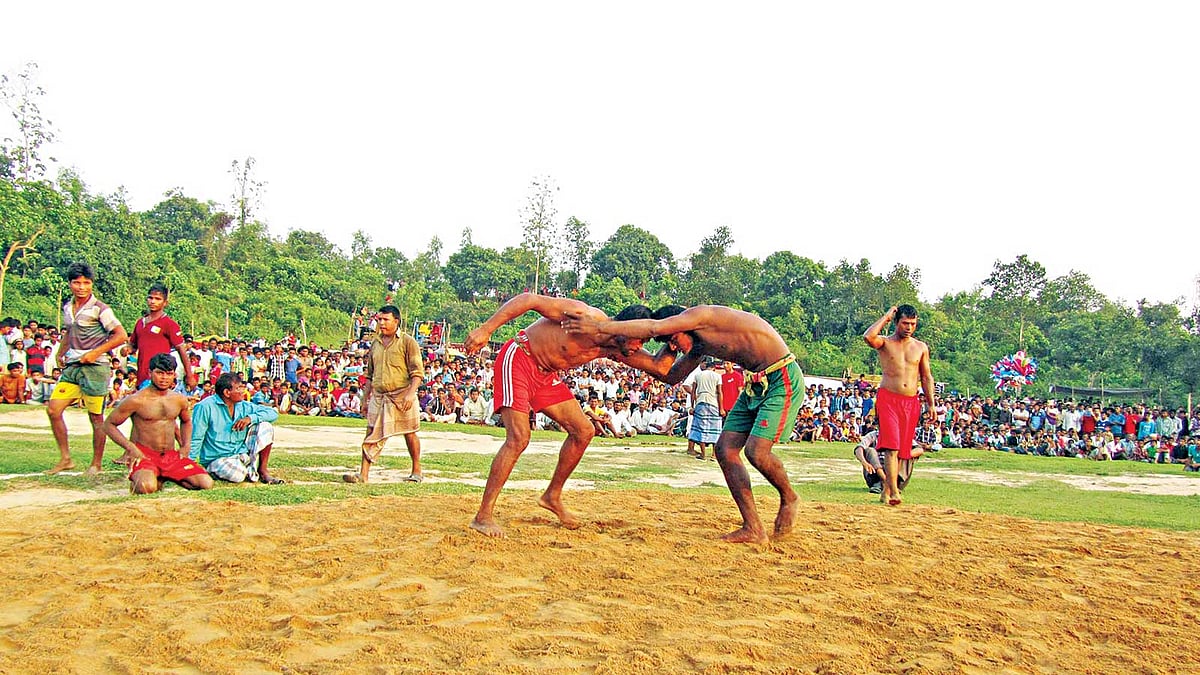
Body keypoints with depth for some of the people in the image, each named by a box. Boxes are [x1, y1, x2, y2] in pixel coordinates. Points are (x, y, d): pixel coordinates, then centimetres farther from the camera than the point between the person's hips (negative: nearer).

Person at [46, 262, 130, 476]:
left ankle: (96, 464, 10)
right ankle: (65, 458, 9)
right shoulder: (67, 307, 12)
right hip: (72, 366, 7)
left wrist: (96, 352, -16)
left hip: (94, 367, -7)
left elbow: (121, 335, -12)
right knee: (53, 409, 0)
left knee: (96, 418, -1)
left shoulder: (99, 309, -8)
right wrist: (61, 353, 15)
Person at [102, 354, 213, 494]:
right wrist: (131, 448, -13)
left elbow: (186, 421, 30)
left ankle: (164, 478, 10)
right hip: (144, 455, -5)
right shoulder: (136, 400, -7)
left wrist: (186, 446, 12)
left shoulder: (180, 400, 8)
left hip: (171, 456, 5)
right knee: (147, 487, -38)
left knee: (206, 484, -14)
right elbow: (109, 424, -1)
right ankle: (136, 481, 1)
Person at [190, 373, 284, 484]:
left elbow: (273, 413, 0)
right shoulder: (205, 407, -13)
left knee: (265, 426, -9)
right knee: (238, 475, -36)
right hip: (217, 459, -6)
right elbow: (196, 440, -12)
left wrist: (250, 418, -16)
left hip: (242, 454, 6)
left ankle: (262, 470, -2)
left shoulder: (244, 406, 4)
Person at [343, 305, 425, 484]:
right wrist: (365, 398, 17)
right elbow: (369, 374, 20)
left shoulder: (407, 342, -3)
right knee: (372, 434, -2)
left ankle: (417, 471, 18)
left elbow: (417, 372, -9)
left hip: (401, 395, -5)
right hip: (378, 396, 5)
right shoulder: (375, 343, 14)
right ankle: (363, 474, -4)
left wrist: (411, 392, -21)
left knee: (410, 433, 5)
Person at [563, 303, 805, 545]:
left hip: (782, 379, -10)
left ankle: (789, 498, 11)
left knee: (756, 451, -20)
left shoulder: (702, 315, -18)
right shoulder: (699, 344, 10)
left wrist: (600, 327, -27)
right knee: (725, 449, 0)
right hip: (755, 386, 10)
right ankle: (753, 529, 3)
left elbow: (654, 328, -29)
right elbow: (670, 375, 21)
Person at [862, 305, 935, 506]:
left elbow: (927, 377, 17)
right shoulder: (885, 343, 2)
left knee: (901, 450, 6)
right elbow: (868, 337, -21)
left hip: (911, 403, 4)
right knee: (891, 447, -17)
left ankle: (886, 490, 17)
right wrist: (885, 317, -9)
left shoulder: (921, 348, 13)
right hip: (888, 399, -4)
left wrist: (931, 403, 10)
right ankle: (894, 491, -25)